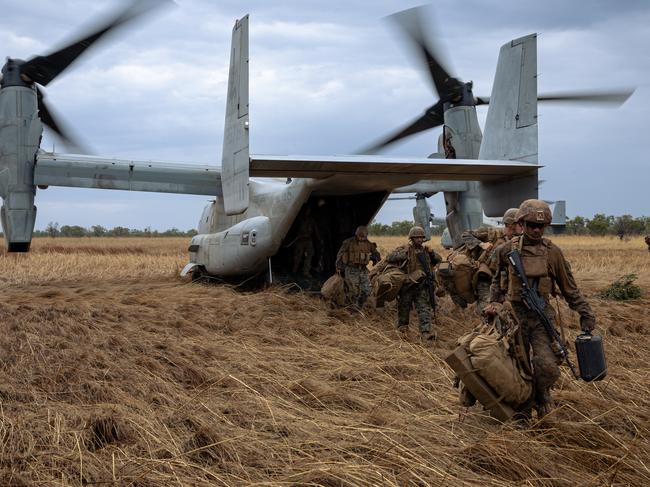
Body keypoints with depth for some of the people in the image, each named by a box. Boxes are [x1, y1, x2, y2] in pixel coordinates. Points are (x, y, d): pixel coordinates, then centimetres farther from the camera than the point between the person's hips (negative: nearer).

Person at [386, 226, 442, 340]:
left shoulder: (425, 250, 13)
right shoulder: (404, 249, -3)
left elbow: (439, 260, 22)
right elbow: (389, 258, -13)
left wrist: (432, 253, 3)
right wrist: (404, 253, -19)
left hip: (422, 286, 3)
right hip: (407, 285, -3)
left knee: (424, 308, -7)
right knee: (404, 307, 8)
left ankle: (426, 331, -14)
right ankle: (402, 326, 26)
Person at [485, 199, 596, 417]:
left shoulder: (552, 252, 0)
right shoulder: (507, 250, 1)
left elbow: (569, 288, 7)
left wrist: (586, 314, 4)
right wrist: (494, 303, 4)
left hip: (542, 316, -1)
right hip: (515, 315, 1)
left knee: (547, 367, -14)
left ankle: (541, 395, 16)